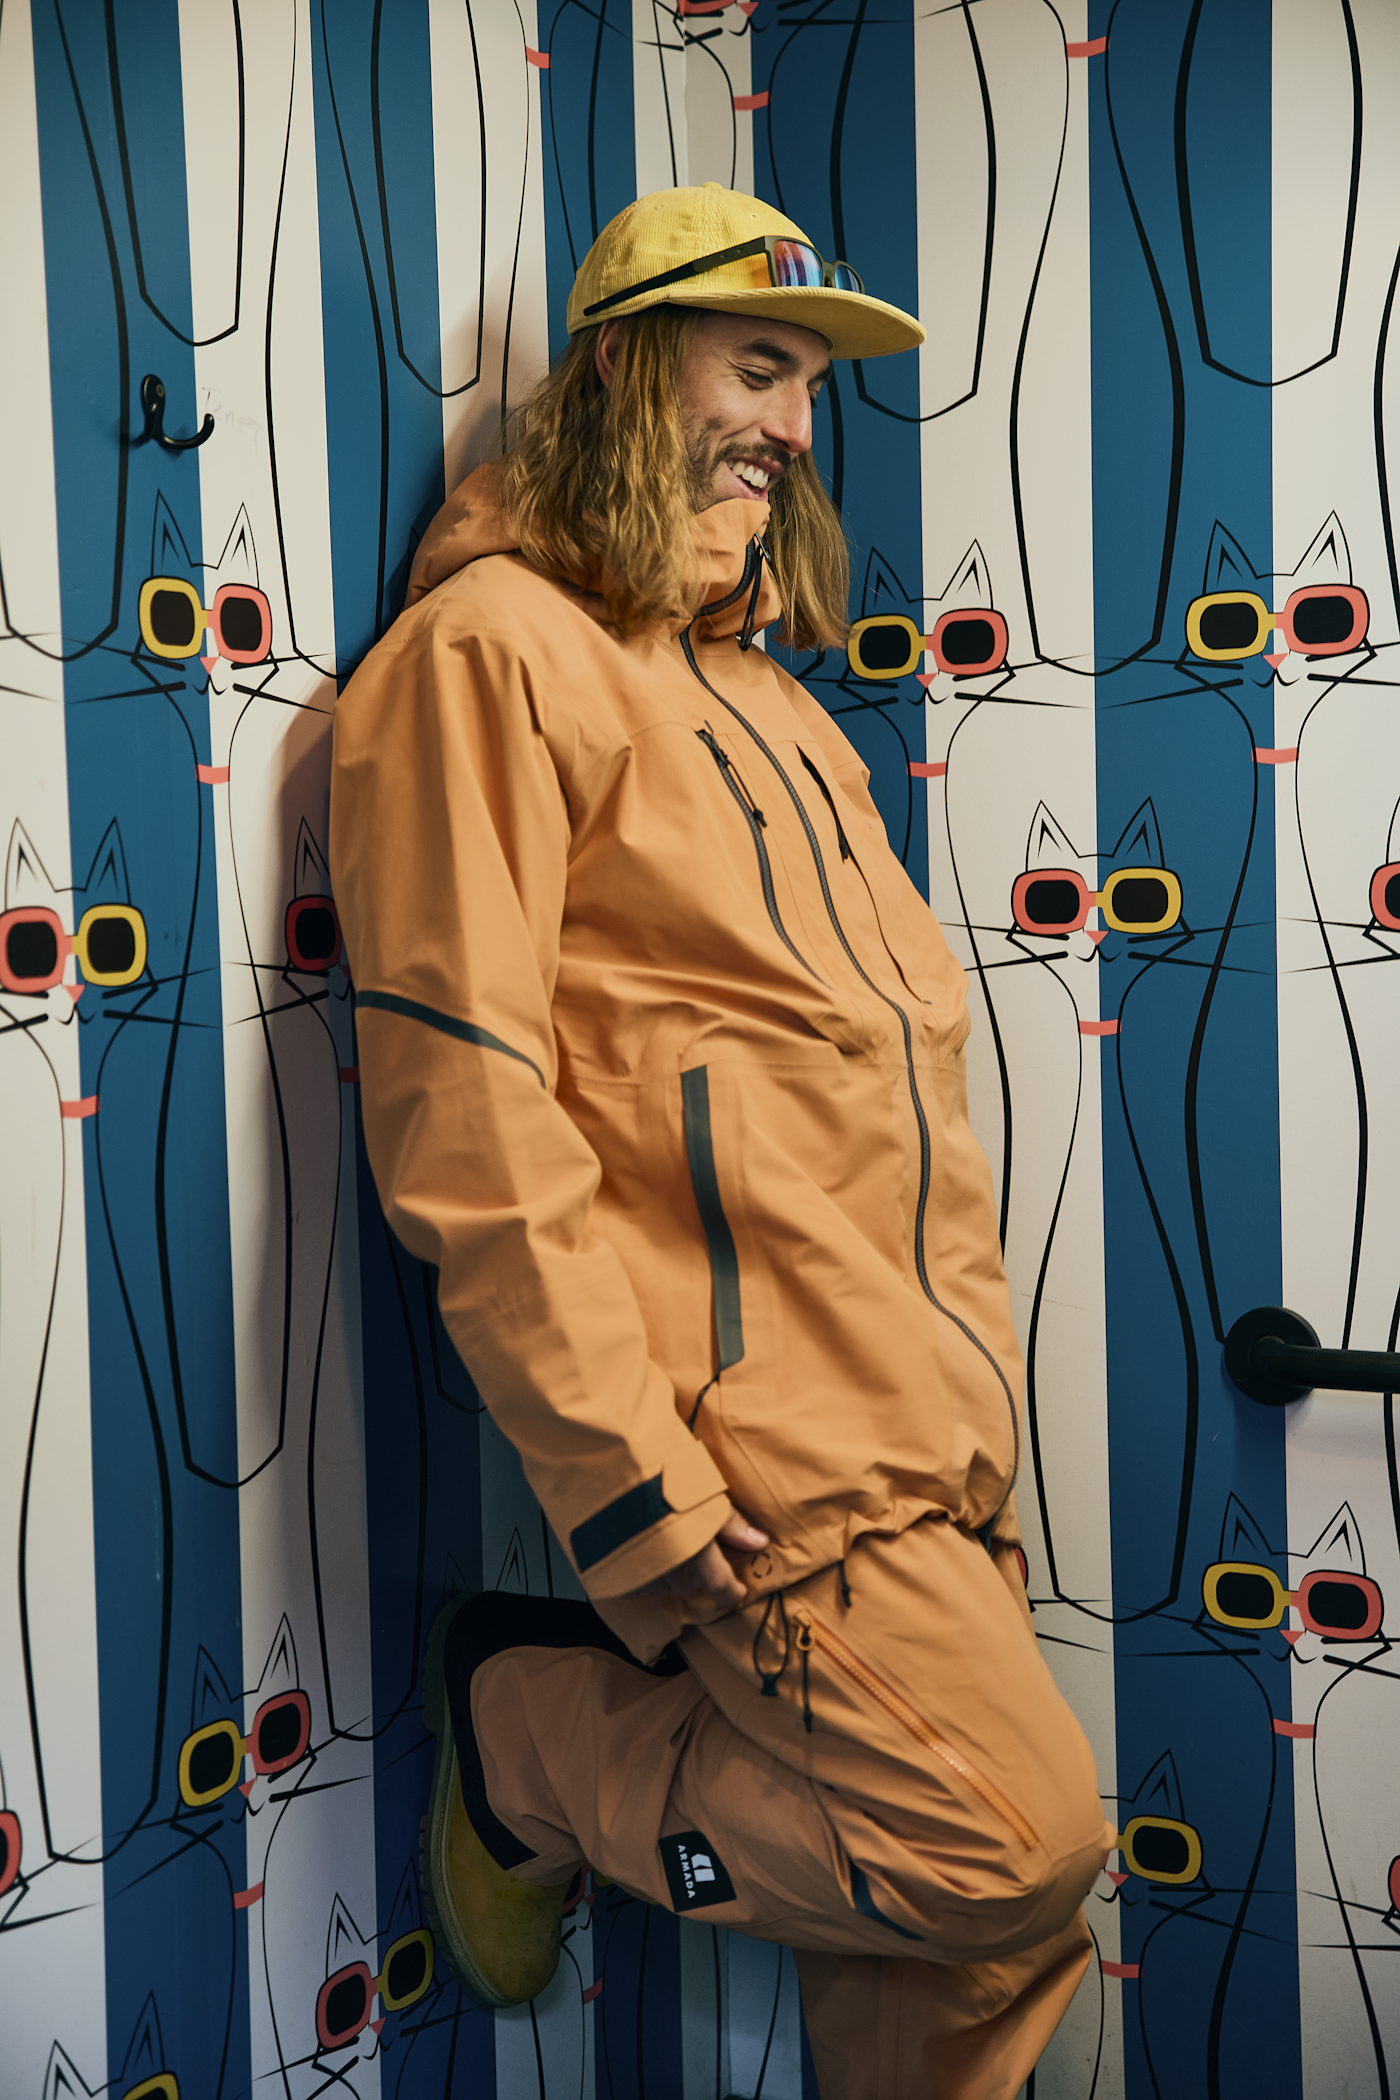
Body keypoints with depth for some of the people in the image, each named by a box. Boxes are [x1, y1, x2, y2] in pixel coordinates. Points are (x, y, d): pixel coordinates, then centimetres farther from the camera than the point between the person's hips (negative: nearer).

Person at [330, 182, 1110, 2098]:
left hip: (928, 1419, 9)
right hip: (765, 1442, -8)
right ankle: (526, 1733, 8)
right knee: (1012, 1850, -8)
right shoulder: (494, 646, -7)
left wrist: (972, 1364, 18)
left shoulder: (749, 683, 21)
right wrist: (623, 1480, -18)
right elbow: (462, 1101, -16)